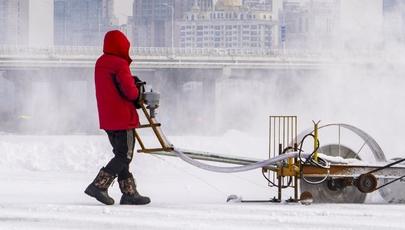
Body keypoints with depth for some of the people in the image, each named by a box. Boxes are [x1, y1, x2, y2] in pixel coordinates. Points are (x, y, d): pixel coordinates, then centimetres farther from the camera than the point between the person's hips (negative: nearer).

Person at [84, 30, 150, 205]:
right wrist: (137, 94, 2)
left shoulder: (100, 63, 11)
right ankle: (99, 185, -13)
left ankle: (129, 193, 11)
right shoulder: (120, 65, -16)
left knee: (121, 154, 12)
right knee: (125, 155, -4)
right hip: (123, 117, -9)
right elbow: (130, 91, -20)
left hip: (107, 118, 9)